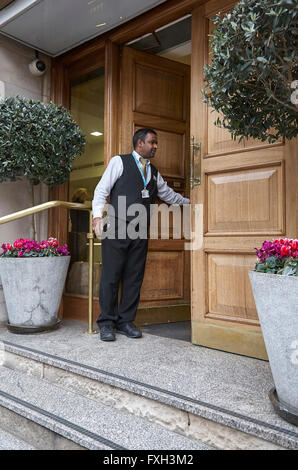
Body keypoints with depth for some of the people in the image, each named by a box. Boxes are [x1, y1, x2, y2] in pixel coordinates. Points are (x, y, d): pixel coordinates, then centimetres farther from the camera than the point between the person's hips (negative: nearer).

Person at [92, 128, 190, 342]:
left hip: (140, 232, 5)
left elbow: (168, 194, 33)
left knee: (134, 278, 4)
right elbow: (102, 190, 0)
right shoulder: (119, 162, 7)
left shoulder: (154, 172, 22)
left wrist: (190, 202, 34)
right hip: (117, 228, -5)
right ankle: (106, 323, 7)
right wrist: (98, 215, -13)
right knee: (111, 276, -4)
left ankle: (125, 321, 15)